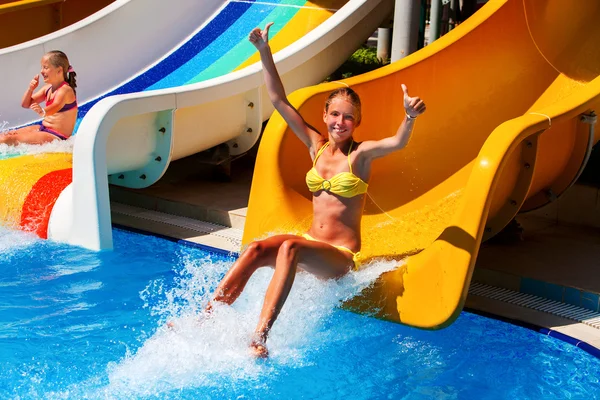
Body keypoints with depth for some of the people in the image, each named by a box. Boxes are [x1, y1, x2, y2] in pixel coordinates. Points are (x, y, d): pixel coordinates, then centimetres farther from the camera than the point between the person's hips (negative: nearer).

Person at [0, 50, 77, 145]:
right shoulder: (47, 88, 10)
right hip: (43, 128, 10)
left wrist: (43, 112, -60)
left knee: (11, 139, -17)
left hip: (56, 136, -10)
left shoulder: (65, 90, -17)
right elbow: (25, 104, 14)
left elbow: (55, 107, -38)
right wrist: (30, 89, -5)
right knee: (9, 134, 4)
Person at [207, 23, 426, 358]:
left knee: (289, 248, -34)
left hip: (341, 257, -5)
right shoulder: (316, 145, 8)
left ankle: (260, 337, -42)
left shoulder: (362, 154, -5)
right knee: (256, 249, -22)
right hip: (311, 244, 5)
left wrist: (410, 116, -47)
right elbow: (279, 100, 7)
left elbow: (398, 142, -26)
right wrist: (265, 51, 1)